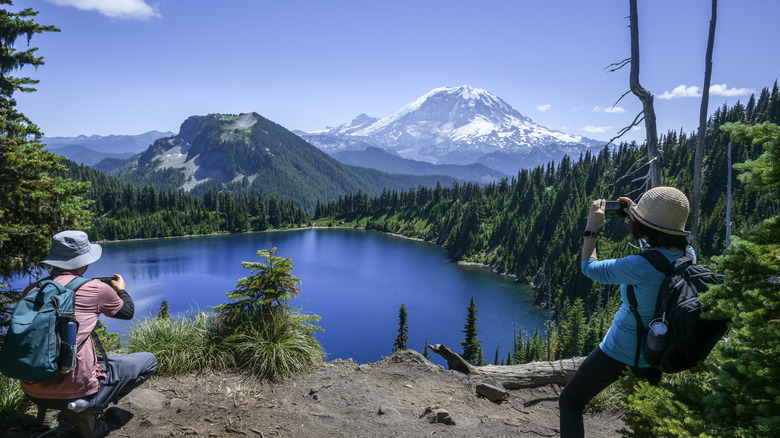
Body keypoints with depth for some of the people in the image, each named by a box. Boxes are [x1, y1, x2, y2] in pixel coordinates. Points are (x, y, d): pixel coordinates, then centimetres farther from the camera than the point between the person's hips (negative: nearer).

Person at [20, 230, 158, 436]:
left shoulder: (31, 291, 4)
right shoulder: (95, 288, -10)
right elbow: (128, 312, 10)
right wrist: (121, 290, 31)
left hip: (33, 392, 7)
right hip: (76, 390, -6)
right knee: (149, 360, 10)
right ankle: (85, 408, 3)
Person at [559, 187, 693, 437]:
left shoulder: (641, 267, -33)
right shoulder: (688, 256, -11)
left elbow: (589, 268, -18)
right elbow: (662, 247, 14)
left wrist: (591, 228, -8)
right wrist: (635, 218, 8)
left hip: (621, 350, -8)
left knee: (570, 401, 8)